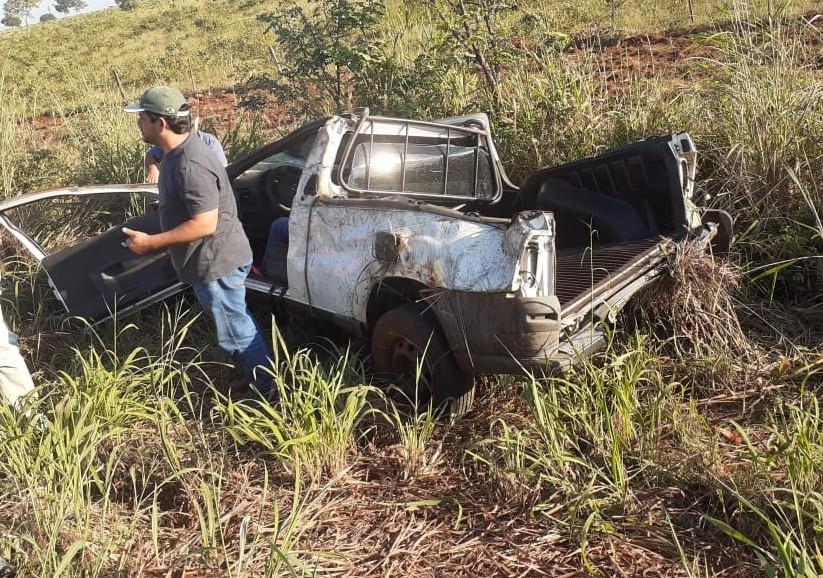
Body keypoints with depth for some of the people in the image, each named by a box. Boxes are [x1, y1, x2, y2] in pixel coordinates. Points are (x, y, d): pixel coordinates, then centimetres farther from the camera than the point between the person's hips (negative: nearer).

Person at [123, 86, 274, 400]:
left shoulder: (191, 165, -28)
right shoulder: (180, 151, 5)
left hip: (217, 263, -10)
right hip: (219, 259, 10)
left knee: (236, 333, 4)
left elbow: (205, 223, -30)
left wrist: (150, 243, -24)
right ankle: (258, 381, 42)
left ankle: (270, 394, 20)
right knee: (239, 325, 24)